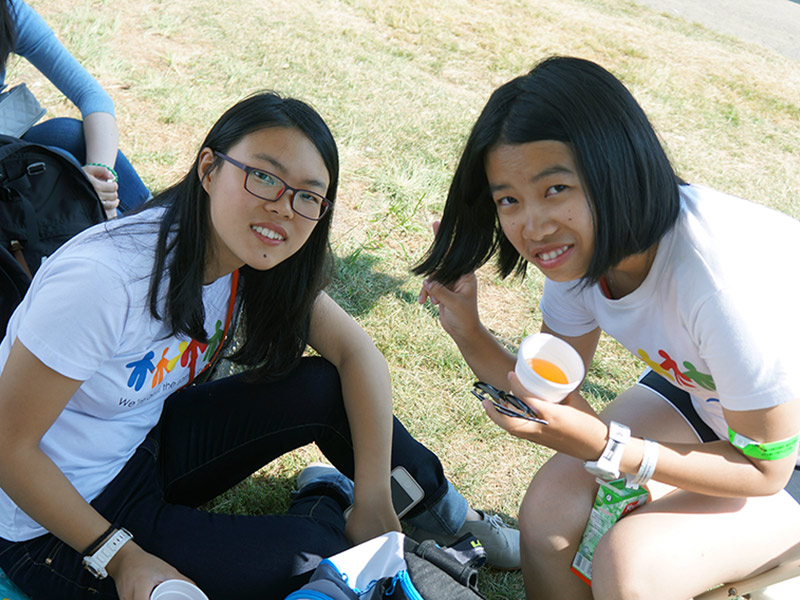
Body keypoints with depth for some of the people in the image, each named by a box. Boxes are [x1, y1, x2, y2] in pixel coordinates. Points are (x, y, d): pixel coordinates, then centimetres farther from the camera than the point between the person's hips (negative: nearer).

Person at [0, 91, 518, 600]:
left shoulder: (250, 260, -11)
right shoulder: (102, 279, -31)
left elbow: (358, 352, -9)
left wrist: (374, 504, -14)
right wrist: (121, 558, -24)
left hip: (147, 444, 6)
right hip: (57, 526, -6)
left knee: (328, 388, -10)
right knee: (302, 559, -23)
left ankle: (447, 514, 12)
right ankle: (327, 504, 11)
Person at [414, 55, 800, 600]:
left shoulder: (728, 279, -38)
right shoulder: (580, 248, -16)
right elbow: (556, 402, -7)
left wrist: (606, 448, -34)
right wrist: (468, 334, -22)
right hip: (700, 396, 6)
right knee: (550, 506, -11)